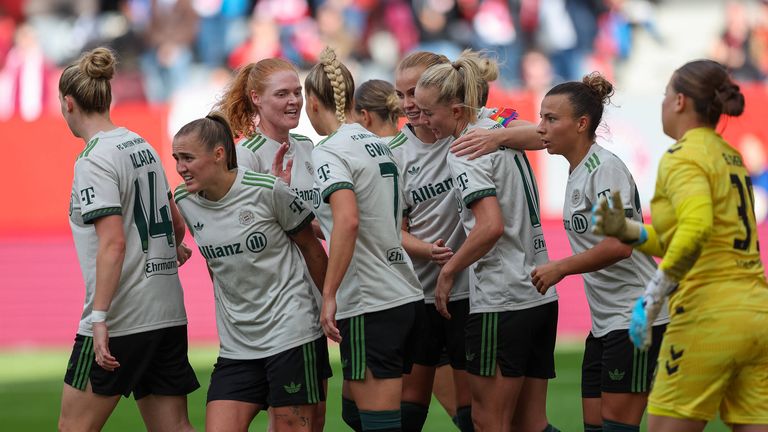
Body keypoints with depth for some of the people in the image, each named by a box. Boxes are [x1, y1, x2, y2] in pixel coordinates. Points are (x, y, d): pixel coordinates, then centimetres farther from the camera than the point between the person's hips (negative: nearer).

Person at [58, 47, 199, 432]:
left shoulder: (94, 161, -12)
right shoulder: (142, 146, 12)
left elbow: (113, 243, -21)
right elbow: (177, 225, 22)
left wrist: (99, 317, -23)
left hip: (121, 319, -8)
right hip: (167, 312, 8)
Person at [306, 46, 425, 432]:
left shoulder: (330, 151, -10)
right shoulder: (378, 144, 15)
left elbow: (348, 221, -25)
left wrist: (329, 294, -22)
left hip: (369, 307, -8)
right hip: (407, 297, 8)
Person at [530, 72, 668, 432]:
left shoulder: (606, 168, -15)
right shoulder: (577, 171, 13)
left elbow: (619, 245, -24)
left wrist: (560, 268, -15)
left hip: (635, 317, -9)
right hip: (605, 321, 9)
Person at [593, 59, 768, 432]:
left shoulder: (683, 157, -8)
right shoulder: (730, 157, 18)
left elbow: (697, 228, -28)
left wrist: (654, 295, -23)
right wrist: (625, 230, 8)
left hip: (709, 317, -8)